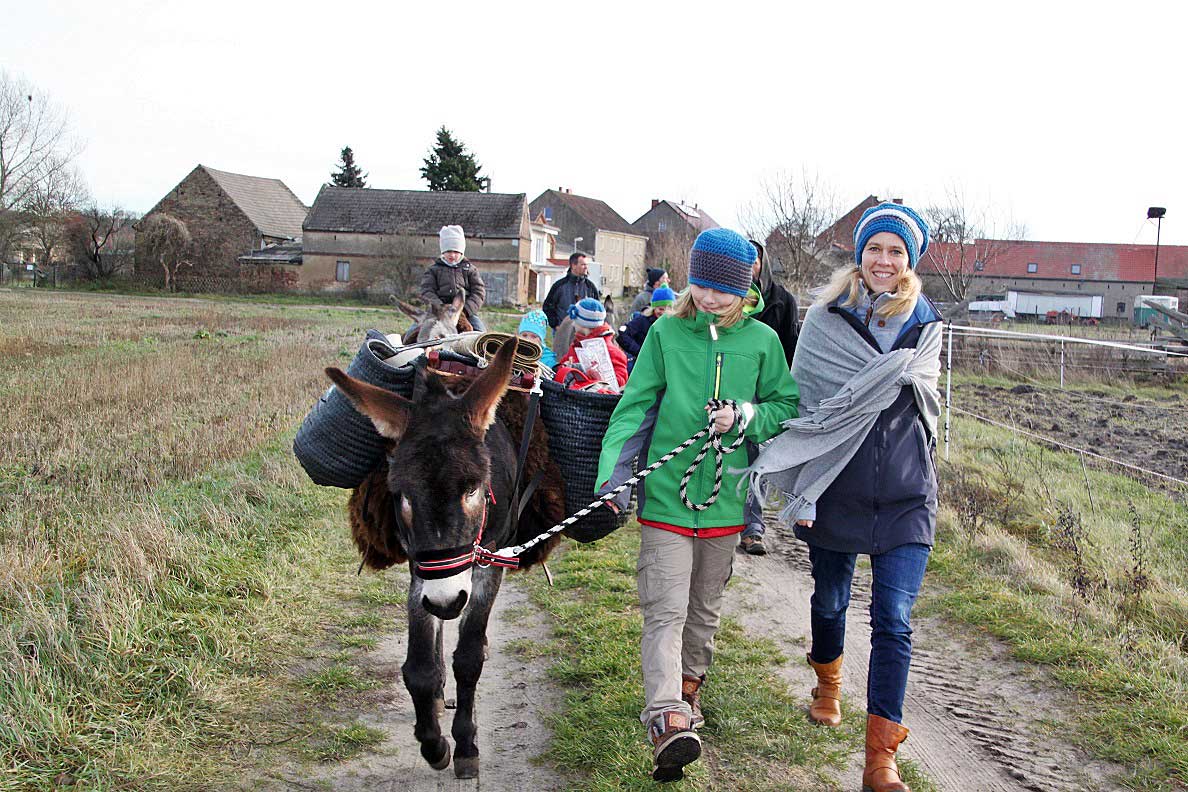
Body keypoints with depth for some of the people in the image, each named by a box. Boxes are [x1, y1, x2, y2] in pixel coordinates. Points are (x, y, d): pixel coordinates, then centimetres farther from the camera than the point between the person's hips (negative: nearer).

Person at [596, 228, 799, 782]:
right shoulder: (665, 333, -3)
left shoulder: (761, 340, 1)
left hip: (724, 498, 3)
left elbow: (788, 408, 8)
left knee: (705, 609, 19)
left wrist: (744, 416, -13)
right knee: (665, 610, -11)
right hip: (665, 493, -3)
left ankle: (688, 687, 40)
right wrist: (614, 474, -18)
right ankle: (667, 722, -19)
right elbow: (634, 407, -6)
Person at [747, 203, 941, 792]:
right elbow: (804, 403, -5)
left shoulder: (925, 323, 6)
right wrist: (802, 488, -10)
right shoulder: (825, 319, -2)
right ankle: (828, 684, 48)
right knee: (830, 599, 17)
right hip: (836, 489, -1)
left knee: (893, 621, -6)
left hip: (904, 495, 1)